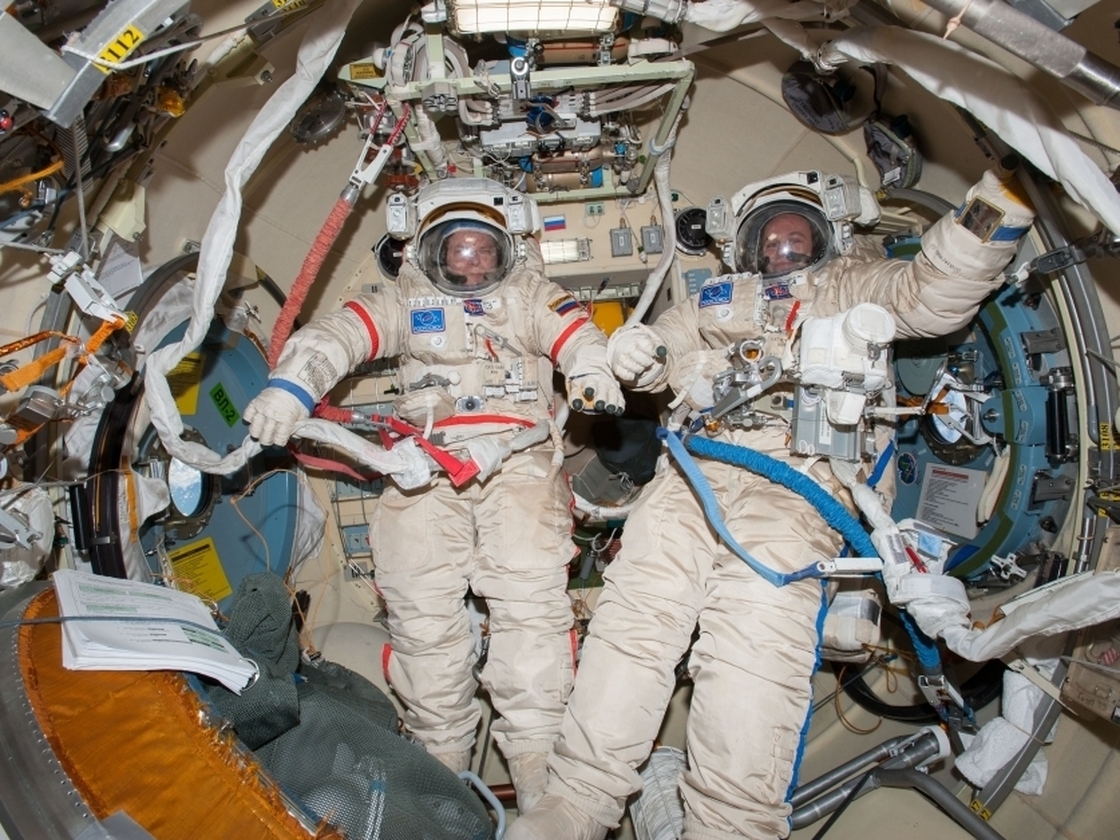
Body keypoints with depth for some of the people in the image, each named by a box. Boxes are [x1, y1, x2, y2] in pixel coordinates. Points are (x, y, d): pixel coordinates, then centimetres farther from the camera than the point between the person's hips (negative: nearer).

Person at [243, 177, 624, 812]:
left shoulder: (530, 296, 24)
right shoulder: (406, 301, 24)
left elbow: (575, 333, 4)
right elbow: (340, 334, 6)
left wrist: (593, 368, -21)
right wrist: (290, 385, -14)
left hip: (518, 457, -1)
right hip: (425, 464, 2)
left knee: (532, 601, -17)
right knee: (421, 610, -12)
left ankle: (543, 784, -12)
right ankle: (442, 765, 2)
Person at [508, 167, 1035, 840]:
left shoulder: (854, 286, 27)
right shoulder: (717, 299, 34)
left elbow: (938, 294, 12)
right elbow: (664, 355, 29)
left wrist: (1001, 203, -1)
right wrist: (633, 349, 5)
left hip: (799, 485, -2)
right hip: (695, 472, 3)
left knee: (755, 646, -21)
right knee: (633, 616, -14)